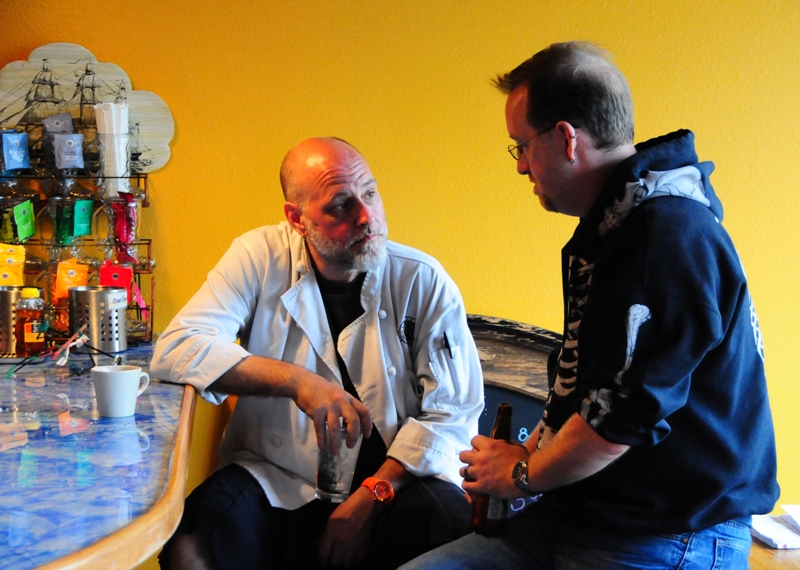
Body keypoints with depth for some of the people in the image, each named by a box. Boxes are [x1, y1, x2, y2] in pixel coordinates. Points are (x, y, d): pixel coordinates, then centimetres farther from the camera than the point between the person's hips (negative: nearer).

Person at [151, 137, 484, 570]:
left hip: (395, 475, 1)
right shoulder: (260, 259, -4)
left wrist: (373, 495, -17)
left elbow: (453, 411, -4)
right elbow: (176, 349, -13)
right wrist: (297, 381, -25)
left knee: (456, 532, -30)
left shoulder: (423, 281, -4)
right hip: (278, 477, 0)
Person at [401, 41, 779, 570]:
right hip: (571, 517, 9)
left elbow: (619, 419, -23)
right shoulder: (612, 223, 15)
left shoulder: (671, 236, -21)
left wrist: (521, 474, -7)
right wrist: (531, 452, 10)